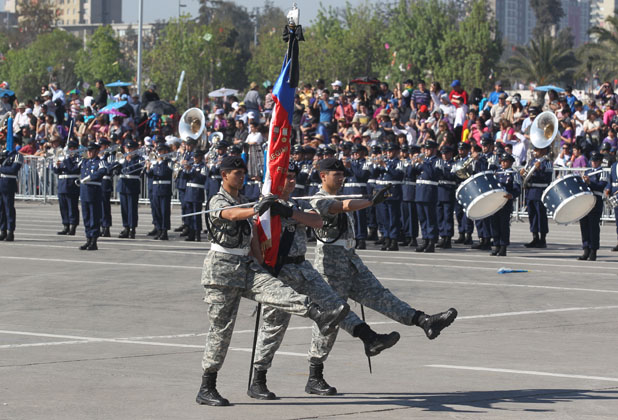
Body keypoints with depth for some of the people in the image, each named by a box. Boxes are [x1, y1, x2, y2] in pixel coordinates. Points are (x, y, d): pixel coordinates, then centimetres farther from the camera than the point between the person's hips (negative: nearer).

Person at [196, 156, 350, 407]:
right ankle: (207, 388, -2)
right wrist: (256, 210, -51)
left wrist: (260, 267, 22)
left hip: (246, 266, 6)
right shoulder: (217, 202, -7)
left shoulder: (244, 202, 18)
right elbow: (231, 215, -32)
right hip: (222, 268, -6)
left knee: (276, 290, -21)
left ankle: (321, 317, -39)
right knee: (221, 327, -4)